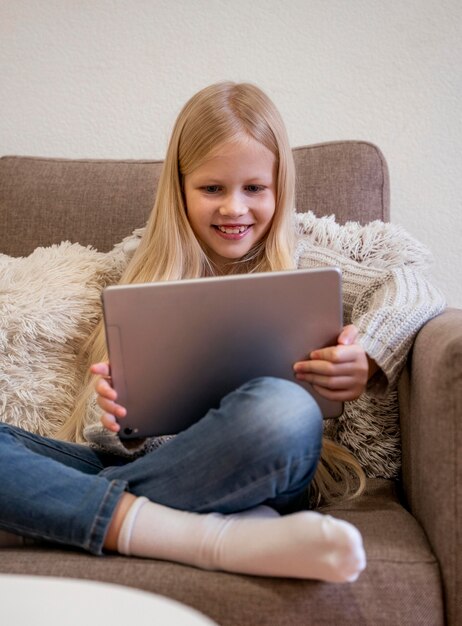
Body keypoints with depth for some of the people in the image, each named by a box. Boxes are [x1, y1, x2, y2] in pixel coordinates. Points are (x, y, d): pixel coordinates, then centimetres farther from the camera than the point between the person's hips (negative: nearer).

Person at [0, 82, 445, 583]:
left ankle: (65, 516, -20)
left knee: (283, 408, -36)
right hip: (139, 465, 3)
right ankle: (220, 537, -30)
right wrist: (109, 410, -14)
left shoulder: (298, 262, 13)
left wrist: (367, 360, -21)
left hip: (248, 476, -2)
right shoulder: (150, 274, 17)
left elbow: (411, 289, 0)